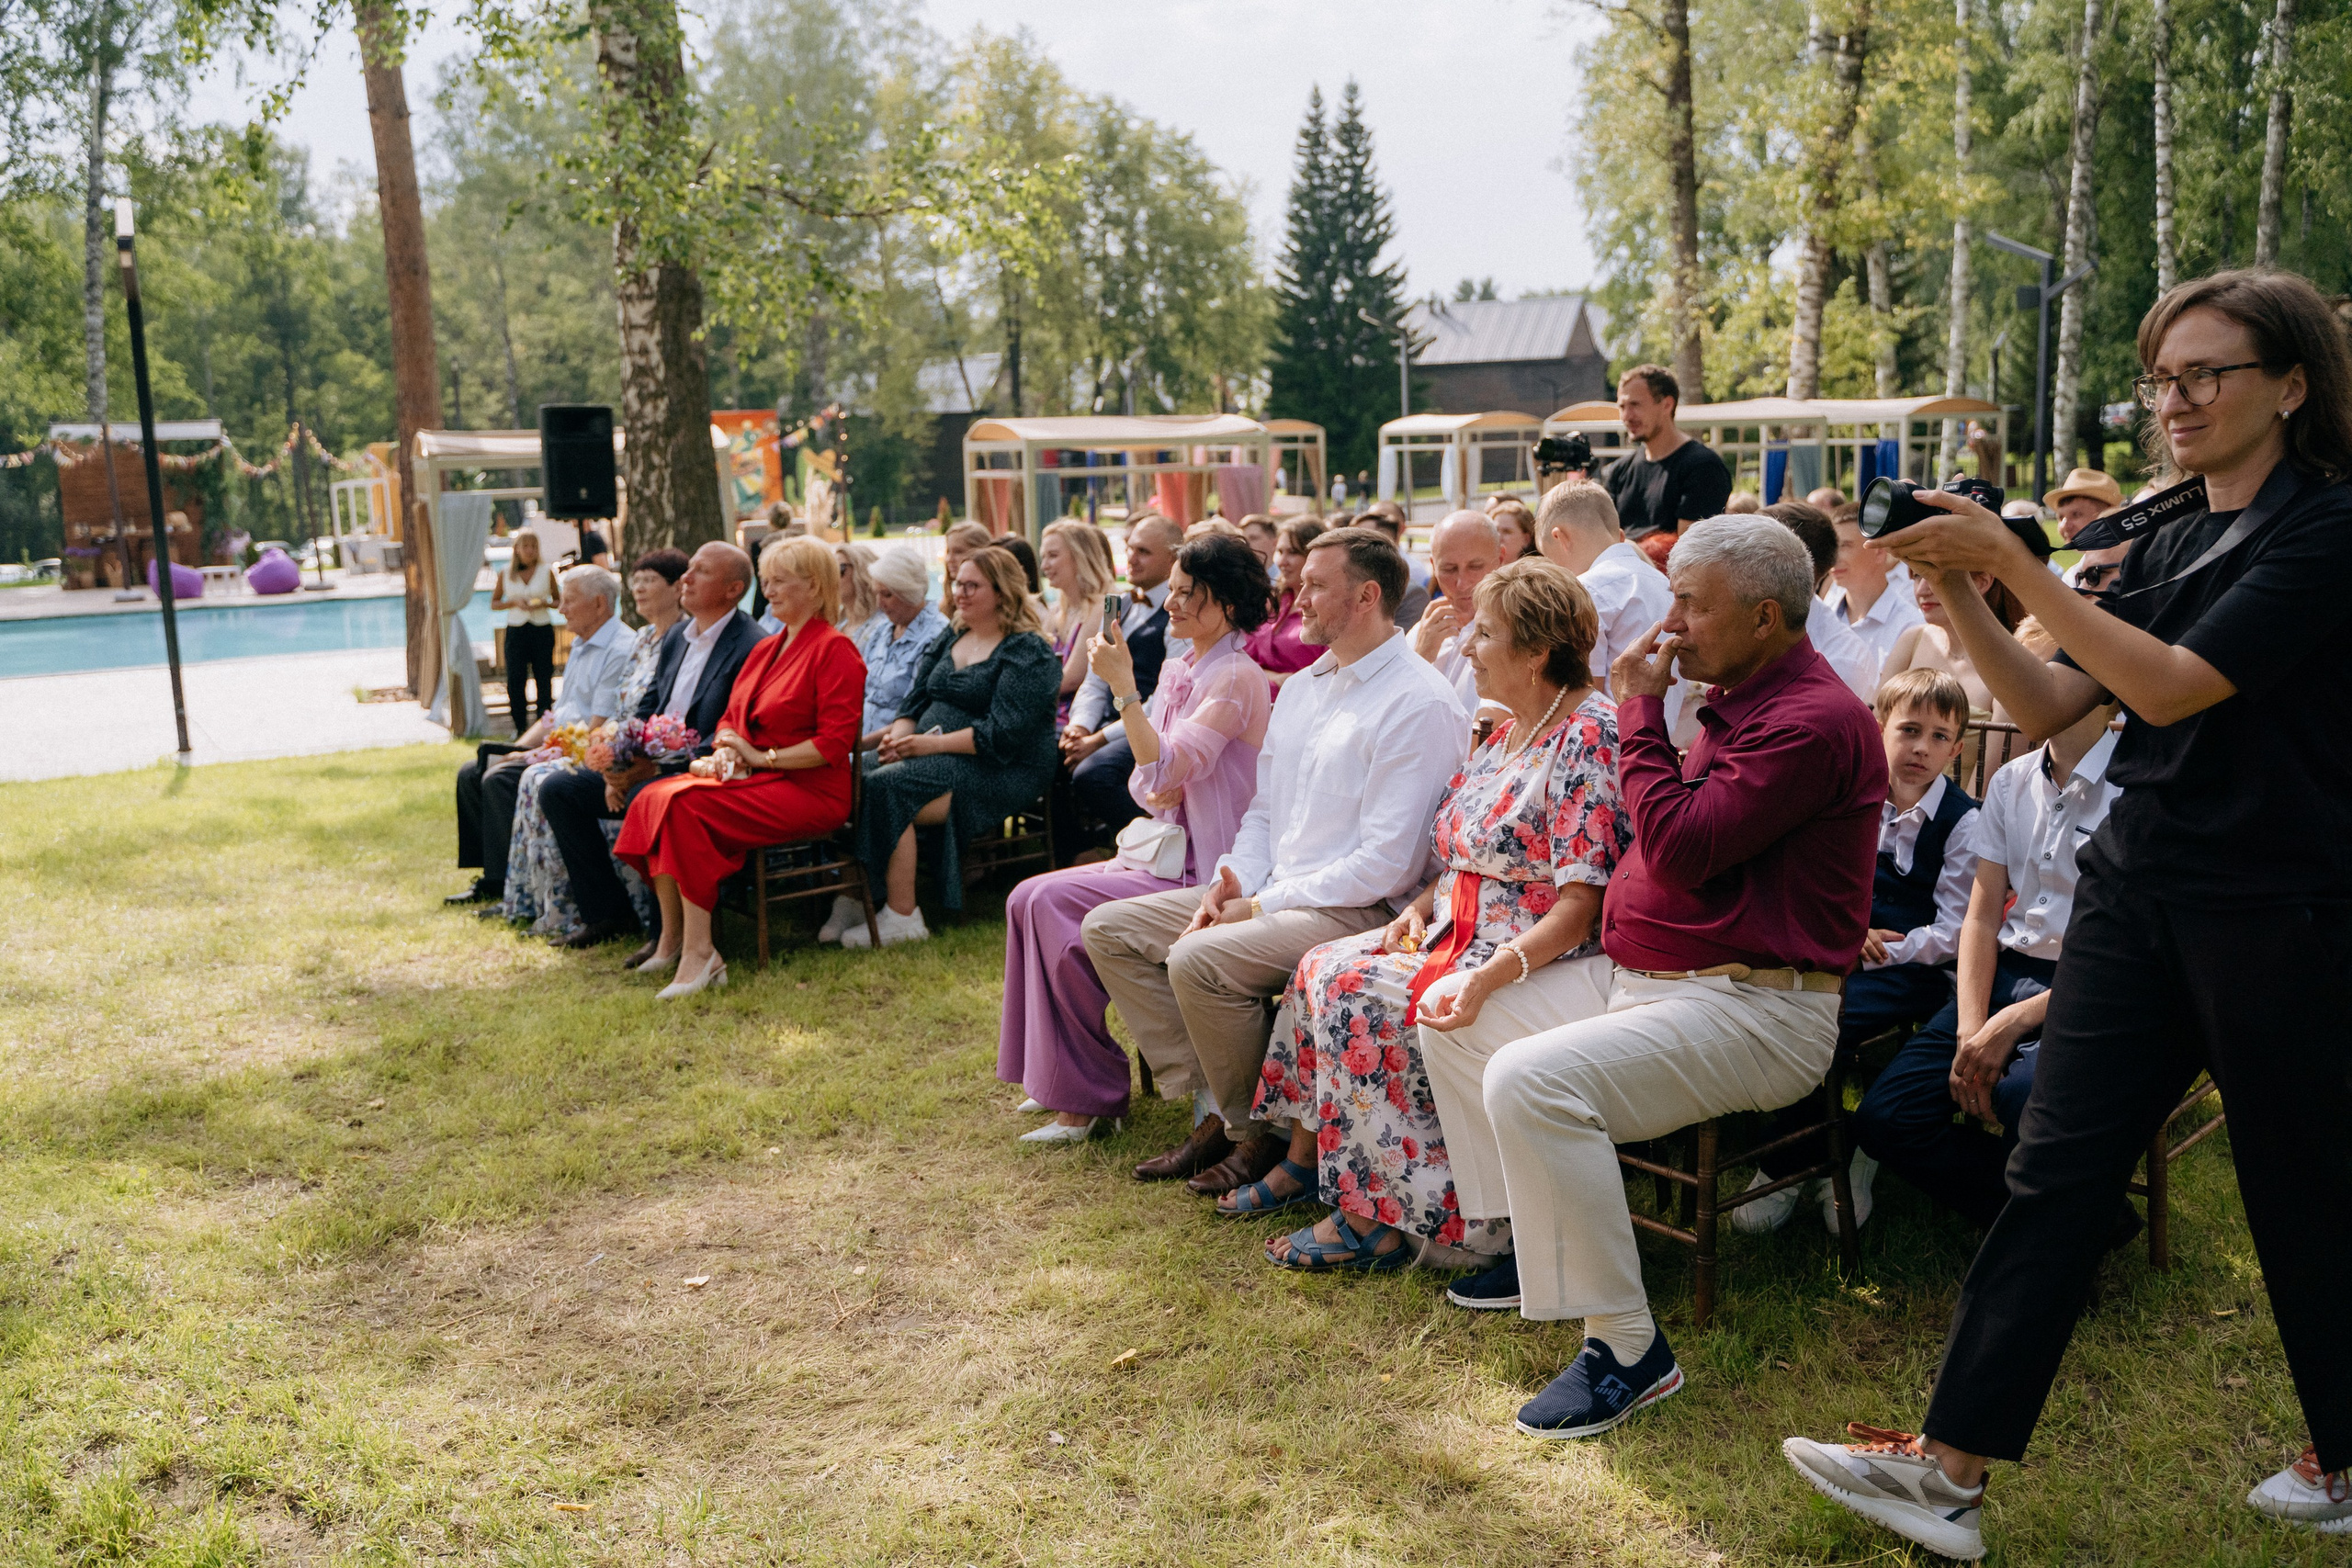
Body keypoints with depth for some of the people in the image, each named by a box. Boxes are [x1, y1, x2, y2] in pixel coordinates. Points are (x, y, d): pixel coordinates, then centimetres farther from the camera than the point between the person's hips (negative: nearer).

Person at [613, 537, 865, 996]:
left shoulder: (835, 649, -8)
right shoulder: (766, 649, 20)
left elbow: (834, 743, -15)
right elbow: (732, 715, 22)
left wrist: (763, 757, -14)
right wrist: (725, 752, 0)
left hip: (810, 789, -8)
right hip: (755, 779, 9)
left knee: (687, 804, -28)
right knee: (653, 797, -13)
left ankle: (699, 953, -24)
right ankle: (671, 937, -12)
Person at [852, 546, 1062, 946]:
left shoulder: (1027, 652, -5)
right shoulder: (948, 639, 20)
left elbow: (1003, 733, -16)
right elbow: (915, 700, 16)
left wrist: (933, 743, -19)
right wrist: (899, 734, -7)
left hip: (1001, 773, -7)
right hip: (936, 760, 8)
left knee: (885, 786, -29)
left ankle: (901, 917, -26)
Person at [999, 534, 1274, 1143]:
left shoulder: (1237, 678, -14)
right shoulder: (1177, 669, 13)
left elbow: (1165, 771, -25)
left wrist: (1123, 685, -22)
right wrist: (1150, 787, -9)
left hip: (1203, 871, -9)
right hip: (1165, 852, 9)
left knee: (1054, 904, -20)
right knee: (1028, 899, -2)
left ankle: (1092, 1097, -8)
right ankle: (1057, 1076, 10)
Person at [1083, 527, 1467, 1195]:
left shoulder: (1420, 703, -14)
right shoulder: (1300, 688, 15)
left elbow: (1387, 864, -19)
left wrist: (1263, 904, -16)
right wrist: (1233, 882, 0)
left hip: (1359, 910, -9)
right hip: (1269, 895, 9)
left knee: (1198, 959, -31)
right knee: (1109, 928, 1)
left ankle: (1259, 1133, -7)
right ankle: (1212, 1110, 1)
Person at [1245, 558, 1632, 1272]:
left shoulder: (1587, 738, -17)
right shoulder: (1506, 732, 13)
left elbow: (1582, 903, -22)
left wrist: (1489, 976, -32)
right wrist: (1422, 907, 2)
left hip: (1547, 967, -9)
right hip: (1462, 939, 10)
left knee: (1357, 994, -21)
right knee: (1323, 967, -2)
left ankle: (1380, 1217, -11)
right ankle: (1306, 1157, 7)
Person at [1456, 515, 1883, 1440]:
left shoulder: (1812, 721, -17)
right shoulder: (1740, 702, 17)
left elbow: (1679, 849, -24)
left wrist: (1638, 714, -14)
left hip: (1753, 1011, -11)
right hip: (1649, 980, 11)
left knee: (1532, 1080, -30)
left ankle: (1625, 1347, -19)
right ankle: (1536, 1243, 23)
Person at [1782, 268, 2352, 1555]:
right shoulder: (2167, 544, 11)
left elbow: (2172, 685, -22)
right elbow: (2046, 708, 6)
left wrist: (2010, 564, -24)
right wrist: (1957, 592, -8)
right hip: (2135, 888, 6)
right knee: (2054, 1171, 2)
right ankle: (1949, 1468, 5)